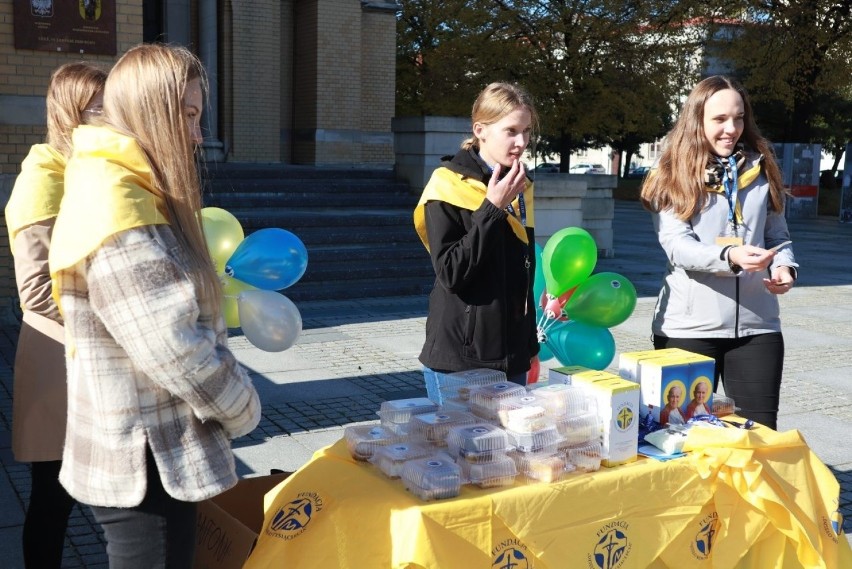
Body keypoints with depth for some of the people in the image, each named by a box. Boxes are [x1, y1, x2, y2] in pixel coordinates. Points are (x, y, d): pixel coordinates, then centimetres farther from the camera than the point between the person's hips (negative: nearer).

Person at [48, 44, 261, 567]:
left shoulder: (133, 198, 10)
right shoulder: (116, 210, -23)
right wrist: (243, 408, -11)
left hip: (154, 455, 10)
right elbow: (175, 351, -25)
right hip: (143, 467, -10)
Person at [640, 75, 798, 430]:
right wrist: (730, 255, -30)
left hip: (756, 325, 3)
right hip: (689, 327, -2)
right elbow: (677, 247, -13)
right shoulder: (672, 177, -2)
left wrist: (783, 265, -8)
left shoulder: (761, 170, 9)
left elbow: (778, 235, 13)